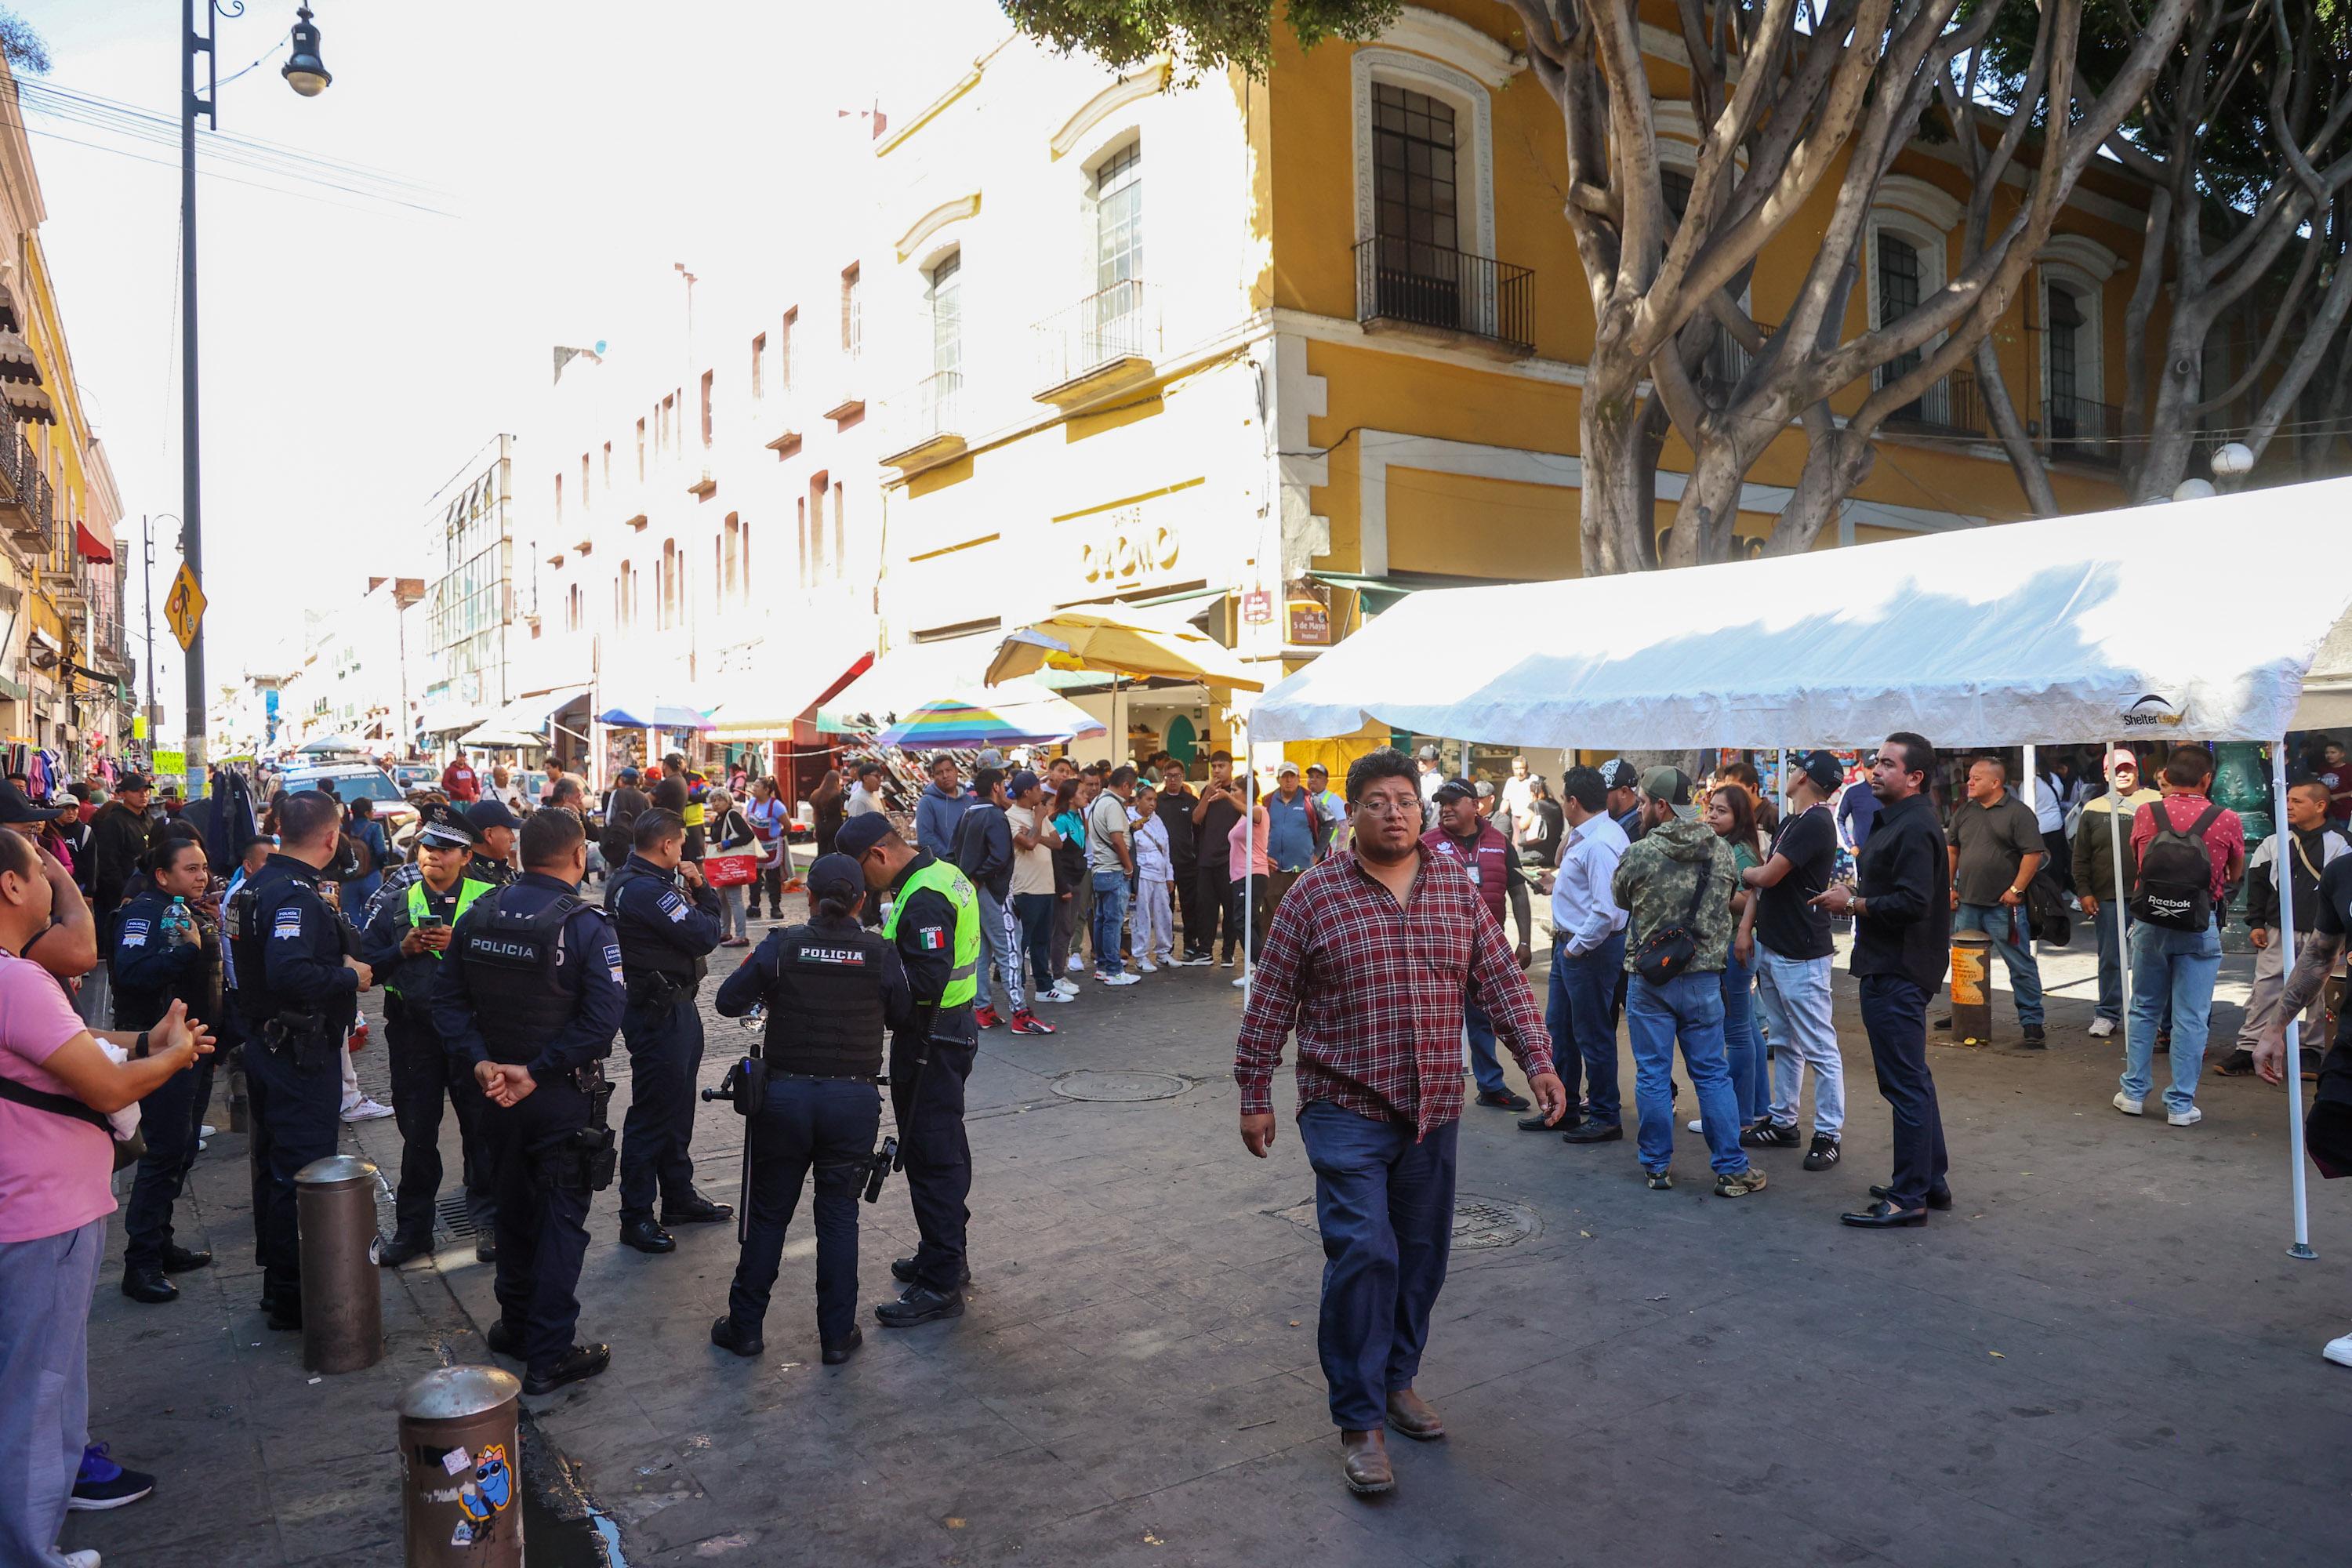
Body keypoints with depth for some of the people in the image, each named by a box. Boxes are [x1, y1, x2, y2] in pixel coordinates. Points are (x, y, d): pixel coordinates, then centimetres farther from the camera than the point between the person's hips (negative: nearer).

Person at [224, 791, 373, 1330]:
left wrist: (338, 966, 9)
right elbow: (290, 975, -34)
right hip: (300, 1055, -10)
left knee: (274, 1163, 19)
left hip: (265, 1045, 10)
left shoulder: (256, 885, 9)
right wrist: (349, 976, -19)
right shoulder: (296, 895, -22)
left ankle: (276, 1279, 33)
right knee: (303, 1171, -1)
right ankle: (294, 1296, 8)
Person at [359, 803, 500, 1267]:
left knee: (482, 1125, 6)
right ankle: (412, 1227, 25)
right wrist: (404, 950, -10)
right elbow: (365, 963, 6)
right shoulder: (396, 906, 10)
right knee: (417, 1131, 12)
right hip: (414, 1031, 3)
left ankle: (488, 1221, 19)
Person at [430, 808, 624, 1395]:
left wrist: (480, 1063, -8)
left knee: (514, 1211, 21)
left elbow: (448, 1002, -1)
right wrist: (538, 1072, -20)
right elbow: (602, 1017, -26)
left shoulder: (478, 916, 0)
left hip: (498, 1090, 6)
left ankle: (515, 1327, 36)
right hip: (564, 1099, -5)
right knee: (561, 1220, 5)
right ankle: (550, 1356, 10)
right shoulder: (585, 925, -18)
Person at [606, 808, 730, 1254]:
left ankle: (679, 1197, 32)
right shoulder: (645, 889, -21)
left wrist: (699, 889, -4)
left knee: (677, 1108, 19)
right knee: (651, 1115, -1)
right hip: (658, 1015, -11)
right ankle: (636, 1217, 9)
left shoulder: (652, 882, 12)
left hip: (674, 1008, 11)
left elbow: (704, 924, 15)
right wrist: (699, 894, -3)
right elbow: (704, 936, -22)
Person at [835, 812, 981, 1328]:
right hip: (953, 1030, 11)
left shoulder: (923, 901, -23)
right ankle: (947, 1257, 34)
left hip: (930, 1043, -11)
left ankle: (940, 1285, 6)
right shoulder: (944, 874, 9)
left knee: (931, 1156, -3)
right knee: (945, 1150, 20)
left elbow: (925, 983, -29)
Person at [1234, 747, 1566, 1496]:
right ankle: (1360, 1421, 6)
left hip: (1433, 1111, 4)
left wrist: (1536, 1057, -6)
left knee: (1421, 1257, 14)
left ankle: (1397, 1380, 35)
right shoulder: (1314, 894, -6)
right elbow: (1270, 1003, -2)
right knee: (1363, 1255, -10)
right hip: (1347, 1109, -4)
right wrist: (1254, 1095, -1)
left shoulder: (1457, 886, 5)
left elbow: (1499, 977, 6)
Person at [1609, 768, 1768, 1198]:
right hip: (1703, 977, 3)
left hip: (1649, 979, -3)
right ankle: (1731, 1170, 13)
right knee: (1712, 1074, 10)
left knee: (1652, 1075, 7)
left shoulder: (1638, 854, -13)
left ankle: (1657, 1166, 15)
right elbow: (1731, 900, 13)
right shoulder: (1721, 850, -2)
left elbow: (1620, 899, 5)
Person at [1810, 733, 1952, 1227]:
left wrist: (1852, 904, -15)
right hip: (1889, 969, 11)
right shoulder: (1895, 821, 16)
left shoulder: (1915, 828, -18)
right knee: (1913, 1080, 19)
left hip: (1898, 976, -11)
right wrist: (1855, 892, 10)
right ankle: (1931, 1181, 30)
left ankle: (1910, 1198, 2)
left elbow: (1911, 903, -26)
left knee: (1906, 1084, -5)